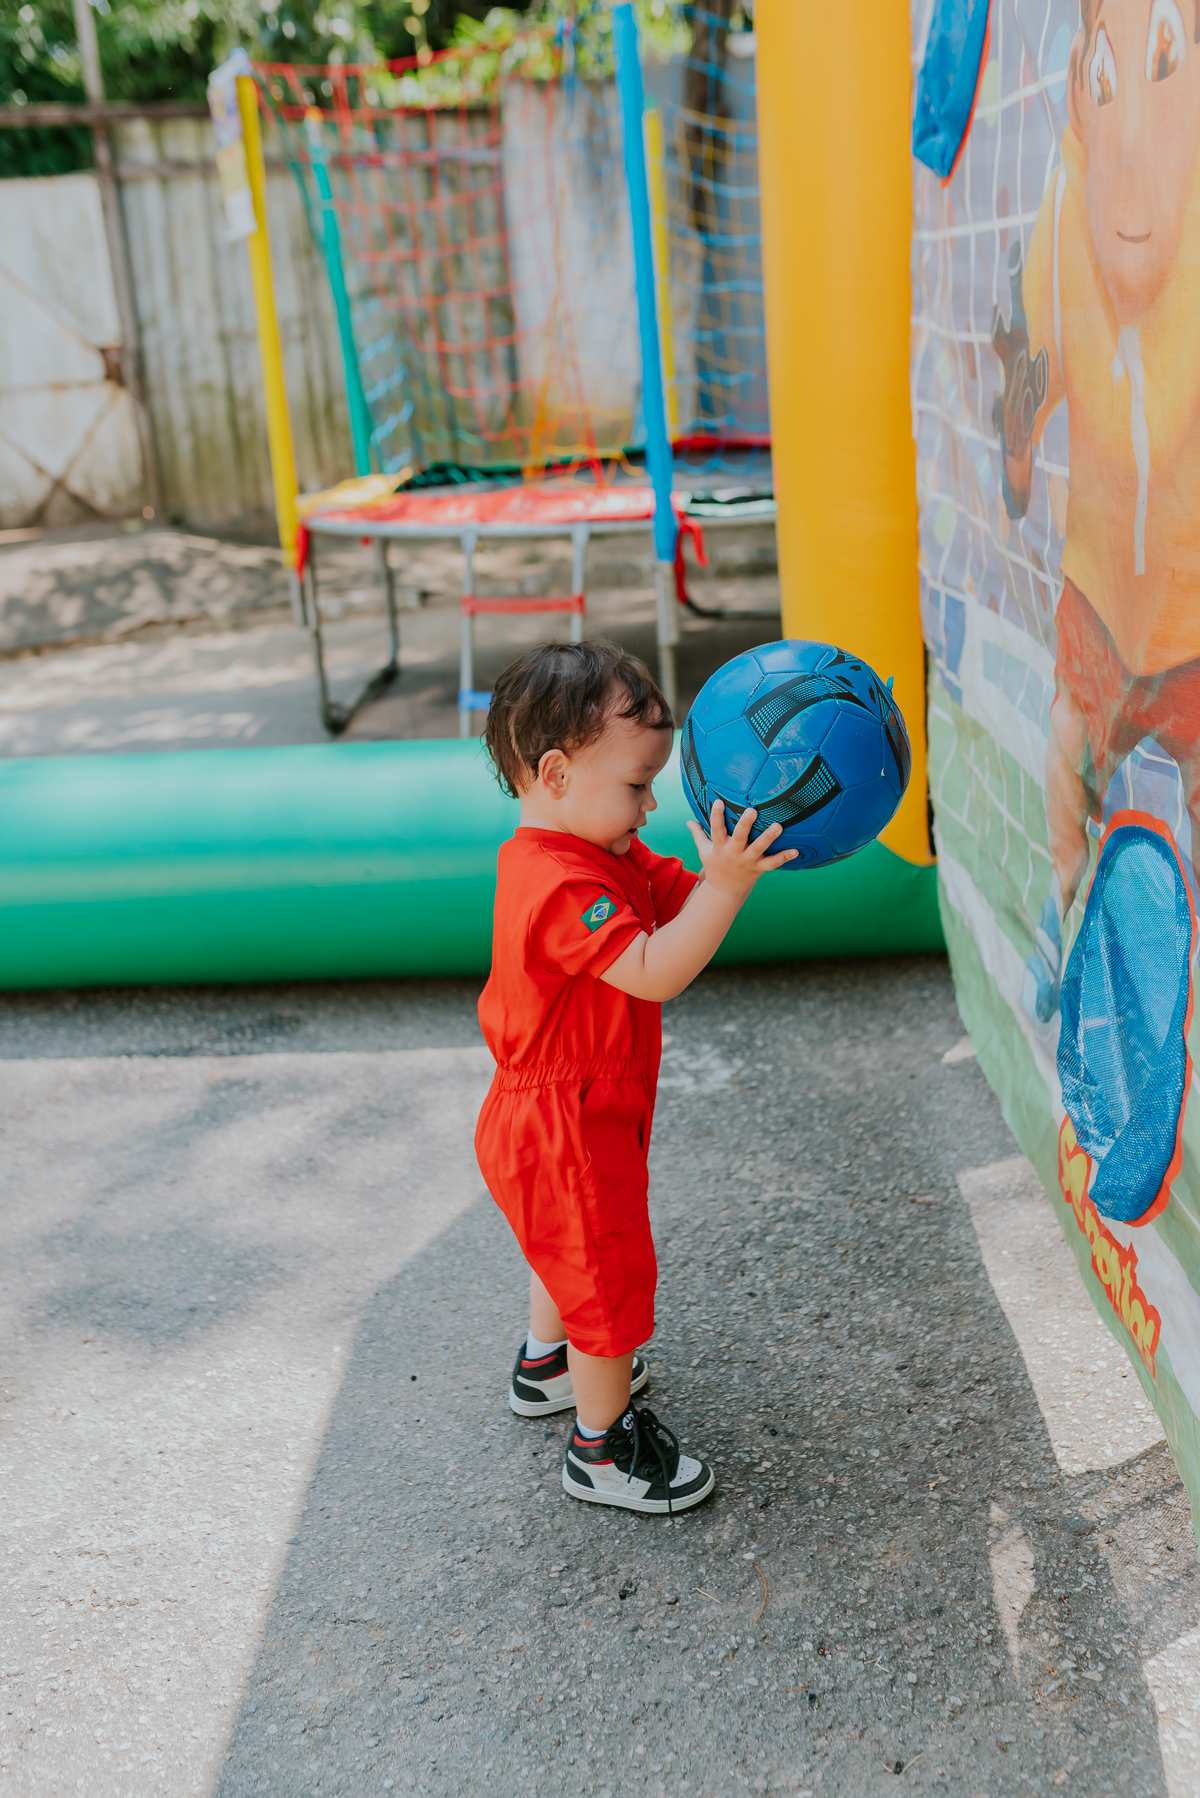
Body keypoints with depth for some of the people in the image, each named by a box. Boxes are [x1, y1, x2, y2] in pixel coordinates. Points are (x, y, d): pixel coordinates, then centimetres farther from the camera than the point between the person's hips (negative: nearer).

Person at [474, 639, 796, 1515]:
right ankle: (604, 1448, 26)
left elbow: (681, 896, 1)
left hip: (561, 1120, 10)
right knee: (611, 1277, 6)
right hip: (566, 1131, -10)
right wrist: (726, 885, -41)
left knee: (573, 1248, 31)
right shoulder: (560, 885, -31)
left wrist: (743, 851, -14)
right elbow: (655, 972, -36)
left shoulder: (604, 855, 2)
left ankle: (547, 1366, 55)